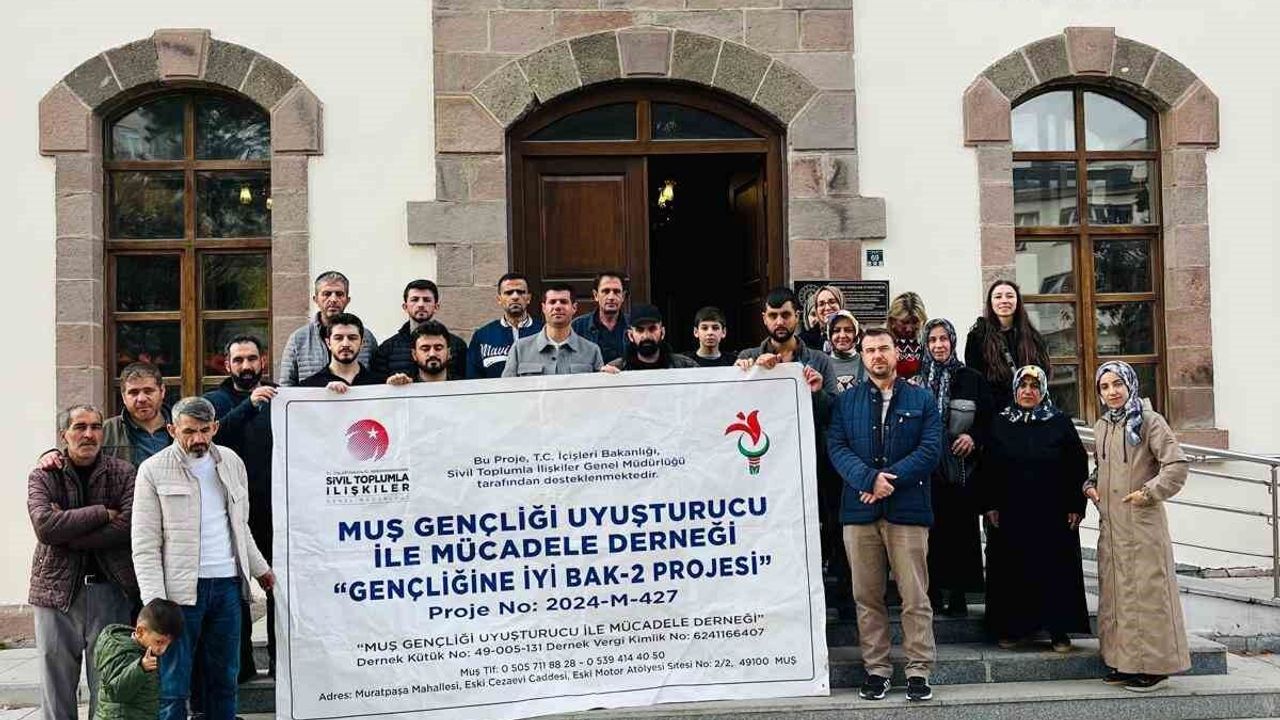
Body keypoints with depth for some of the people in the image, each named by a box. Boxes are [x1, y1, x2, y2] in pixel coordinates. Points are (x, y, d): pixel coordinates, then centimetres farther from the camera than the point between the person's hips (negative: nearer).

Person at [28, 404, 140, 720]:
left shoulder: (123, 474, 2)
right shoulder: (43, 477, 5)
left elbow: (129, 527, -12)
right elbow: (44, 526, -13)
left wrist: (67, 533, -12)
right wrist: (102, 513, -12)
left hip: (111, 590, -1)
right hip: (57, 590, 1)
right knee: (55, 685, 6)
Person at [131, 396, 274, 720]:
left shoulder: (231, 461, 9)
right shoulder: (154, 470, -5)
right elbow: (145, 545, -7)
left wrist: (260, 568, 24)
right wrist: (154, 601, -15)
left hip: (227, 584, 4)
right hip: (180, 588, -4)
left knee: (225, 678, 11)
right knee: (174, 686, -1)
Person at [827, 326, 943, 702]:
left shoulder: (922, 400, 8)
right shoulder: (846, 401, 11)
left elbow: (930, 449, -2)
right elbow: (836, 447, 0)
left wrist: (890, 479, -13)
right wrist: (870, 479, -16)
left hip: (908, 509, -1)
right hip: (859, 510, 2)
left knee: (915, 597, 0)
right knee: (867, 597, 7)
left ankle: (919, 671, 8)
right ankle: (876, 669, 15)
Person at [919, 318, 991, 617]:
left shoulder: (972, 379, 6)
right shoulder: (917, 381, 6)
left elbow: (988, 418, 7)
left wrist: (974, 437, -9)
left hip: (962, 466, 0)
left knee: (961, 528, 1)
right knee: (932, 528, 1)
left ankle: (958, 593, 8)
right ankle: (933, 590, 9)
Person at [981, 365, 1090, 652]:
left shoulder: (1060, 423, 1)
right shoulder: (999, 424, 5)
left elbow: (1078, 465, 0)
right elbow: (988, 467, 5)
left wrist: (1076, 507, -5)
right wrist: (989, 505, -2)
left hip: (1053, 514, -1)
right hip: (1010, 515, 1)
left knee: (1055, 570, 1)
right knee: (1011, 570, 5)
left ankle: (1059, 630, 9)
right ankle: (1010, 628, 14)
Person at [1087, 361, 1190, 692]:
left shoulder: (1149, 421, -7)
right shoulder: (1101, 426, 13)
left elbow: (1177, 465, -13)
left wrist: (1149, 492, -15)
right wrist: (1091, 486, 10)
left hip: (1141, 522, -7)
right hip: (1110, 523, 7)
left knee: (1146, 589, -4)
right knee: (1114, 590, 9)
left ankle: (1154, 665, 4)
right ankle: (1124, 661, 18)